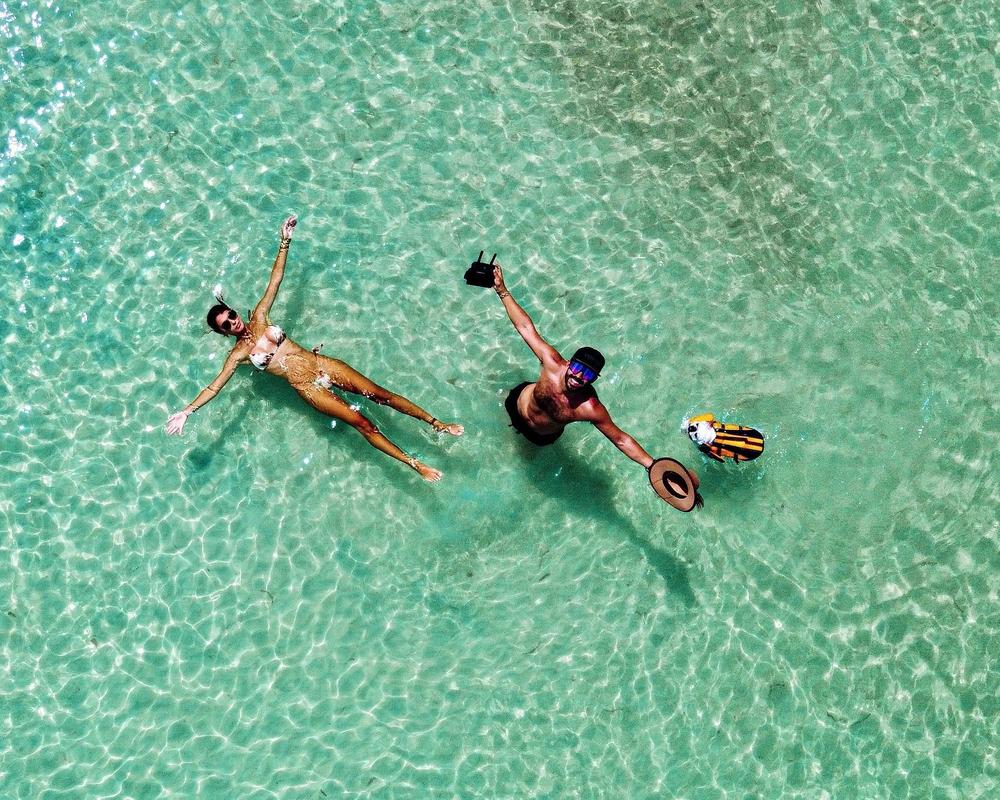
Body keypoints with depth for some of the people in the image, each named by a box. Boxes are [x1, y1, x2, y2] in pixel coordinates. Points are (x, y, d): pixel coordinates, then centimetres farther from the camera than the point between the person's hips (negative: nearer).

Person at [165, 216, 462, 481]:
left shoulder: (258, 319, 6)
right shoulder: (239, 353, -3)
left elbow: (275, 280, 5)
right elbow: (215, 386, -10)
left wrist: (285, 242, 1)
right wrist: (186, 411, -21)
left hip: (322, 364, 4)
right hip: (308, 388, -4)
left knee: (379, 394, -3)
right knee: (361, 422, -12)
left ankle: (437, 423, 0)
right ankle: (415, 464, -12)